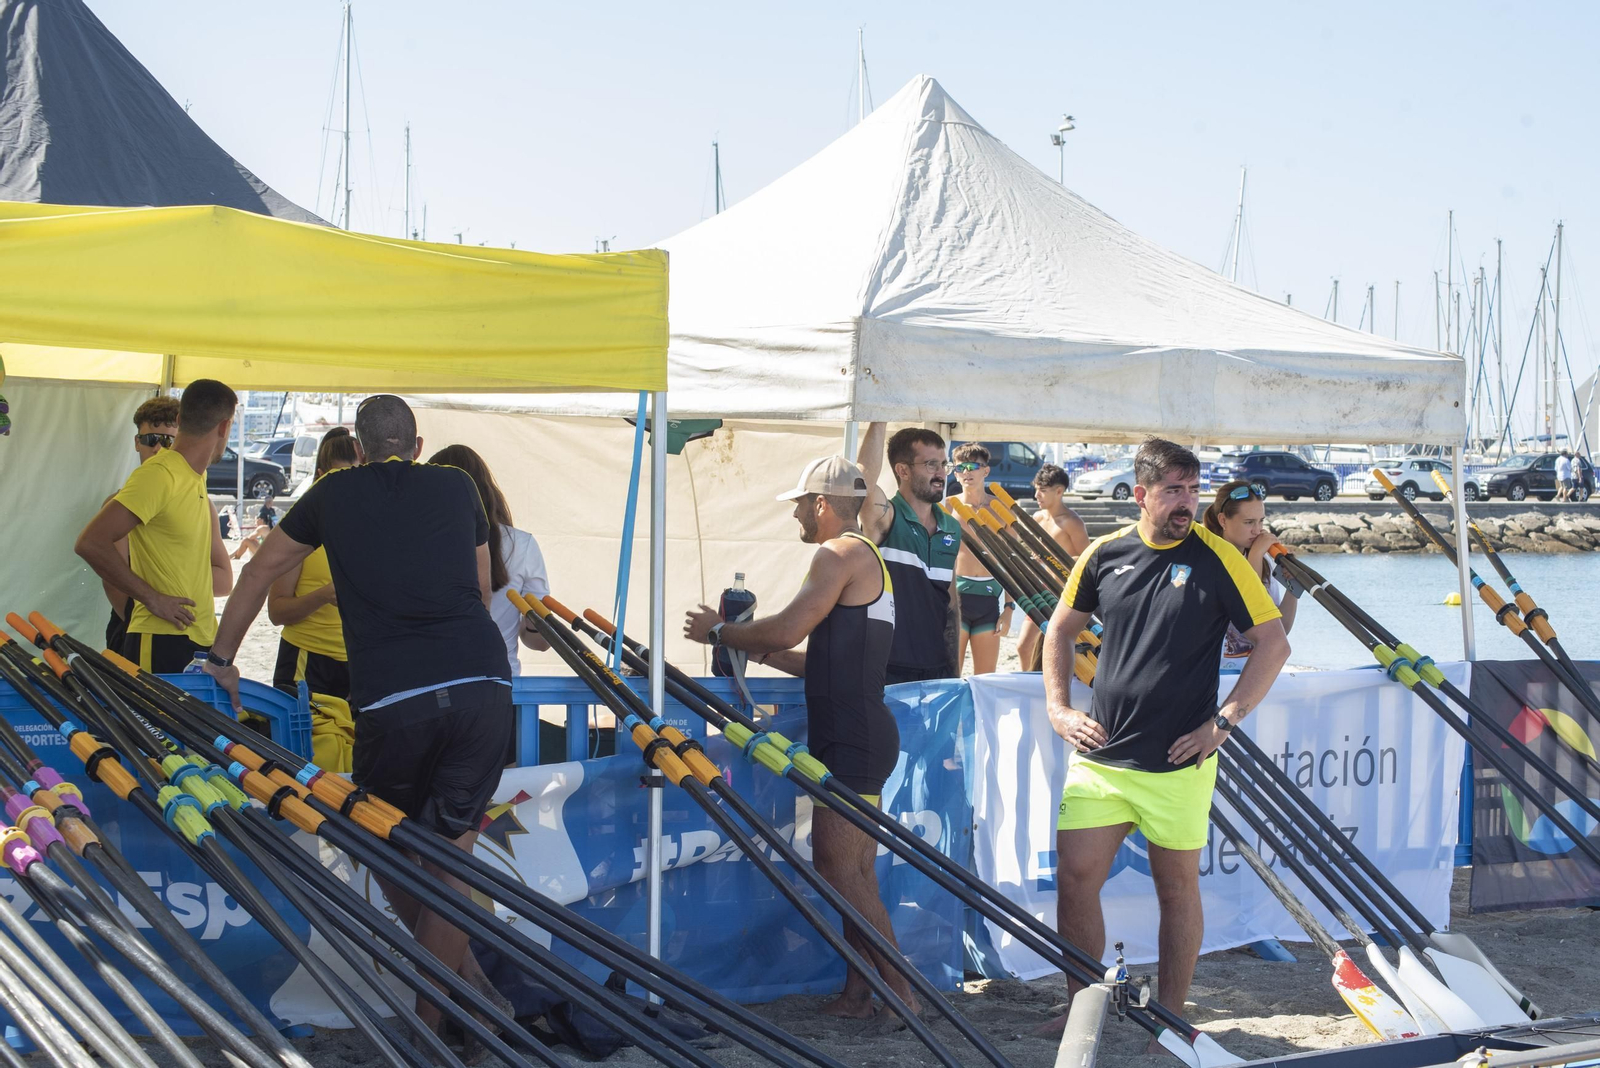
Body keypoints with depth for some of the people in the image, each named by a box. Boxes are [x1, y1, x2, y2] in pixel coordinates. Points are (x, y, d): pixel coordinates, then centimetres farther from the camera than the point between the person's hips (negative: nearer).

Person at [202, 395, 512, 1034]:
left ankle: (459, 973, 10)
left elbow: (262, 570, 27)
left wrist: (222, 659, 38)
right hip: (484, 683, 2)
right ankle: (431, 1020, 11)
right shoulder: (455, 486, 20)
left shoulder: (335, 493, 18)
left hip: (389, 695, -2)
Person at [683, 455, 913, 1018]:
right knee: (853, 874, 9)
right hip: (864, 734, 10)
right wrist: (757, 650, 22)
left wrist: (720, 630, -2)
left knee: (841, 870, -12)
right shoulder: (871, 558, 23)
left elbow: (787, 630, -16)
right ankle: (858, 992, 11)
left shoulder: (839, 553, -9)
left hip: (850, 737, -10)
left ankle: (900, 991, -12)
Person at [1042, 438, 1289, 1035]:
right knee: (1074, 878, 0)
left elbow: (1273, 645, -3)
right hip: (1100, 756, 3)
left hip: (1178, 762, -3)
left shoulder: (1216, 559, -4)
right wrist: (1058, 708, 8)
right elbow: (1060, 630, 19)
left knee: (1177, 887, 7)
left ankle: (1170, 1018, 20)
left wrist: (1224, 721, -9)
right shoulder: (1104, 554, 5)